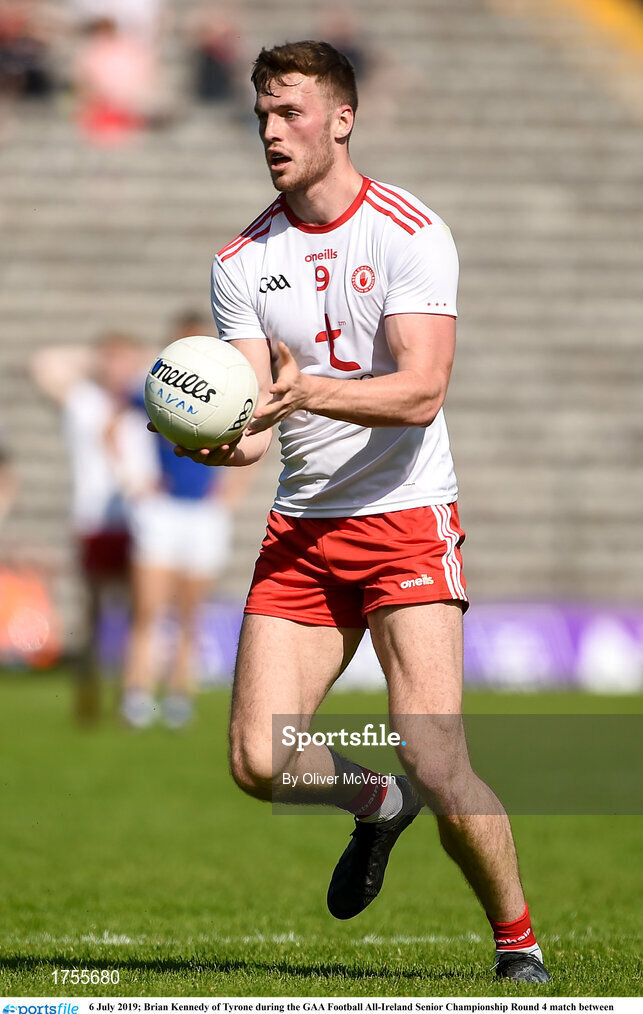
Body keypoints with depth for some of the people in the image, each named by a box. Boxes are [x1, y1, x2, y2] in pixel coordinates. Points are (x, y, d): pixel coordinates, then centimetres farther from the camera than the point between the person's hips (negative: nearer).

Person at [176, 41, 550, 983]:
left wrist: (305, 390, -33)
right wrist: (226, 439, -24)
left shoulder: (411, 234, -8)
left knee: (436, 766, -16)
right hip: (300, 528, 5)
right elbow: (253, 406, 0)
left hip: (407, 518, -5)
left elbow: (421, 391, -18)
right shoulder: (243, 260, 6)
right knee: (259, 760, -6)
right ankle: (378, 806, 26)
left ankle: (519, 944, 5)